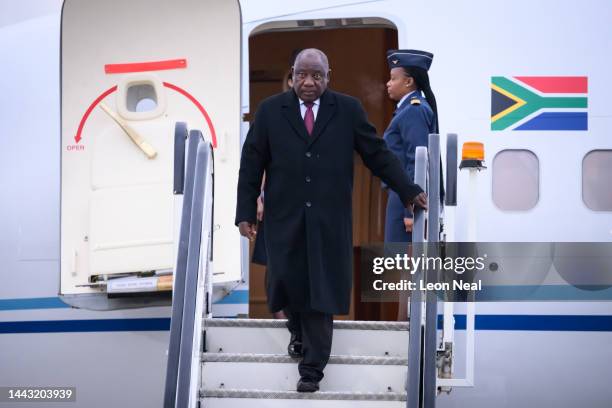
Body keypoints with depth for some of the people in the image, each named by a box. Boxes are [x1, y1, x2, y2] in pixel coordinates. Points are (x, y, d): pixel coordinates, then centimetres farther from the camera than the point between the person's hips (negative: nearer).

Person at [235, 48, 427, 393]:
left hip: (328, 220, -1)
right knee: (286, 283, 3)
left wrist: (409, 191, -2)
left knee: (321, 291, -2)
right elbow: (251, 164, 4)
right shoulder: (270, 110, 3)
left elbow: (377, 154, 4)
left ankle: (312, 369, 5)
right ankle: (299, 332, 36)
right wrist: (246, 212, -1)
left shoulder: (348, 110, 2)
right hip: (285, 218, 1)